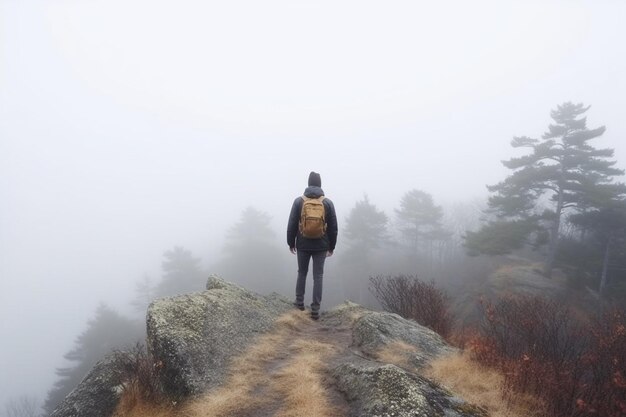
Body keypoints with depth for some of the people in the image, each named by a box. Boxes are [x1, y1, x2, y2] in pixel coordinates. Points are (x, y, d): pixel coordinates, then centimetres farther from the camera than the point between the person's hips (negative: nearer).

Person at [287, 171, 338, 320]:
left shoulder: (299, 201, -4)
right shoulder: (328, 202, -2)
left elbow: (291, 224, -2)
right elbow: (333, 227, 1)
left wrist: (291, 242, 9)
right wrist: (331, 246, 10)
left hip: (303, 245, 1)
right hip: (321, 246, 0)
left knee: (302, 273, 19)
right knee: (318, 277, 3)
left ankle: (300, 302, 28)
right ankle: (315, 310, 1)